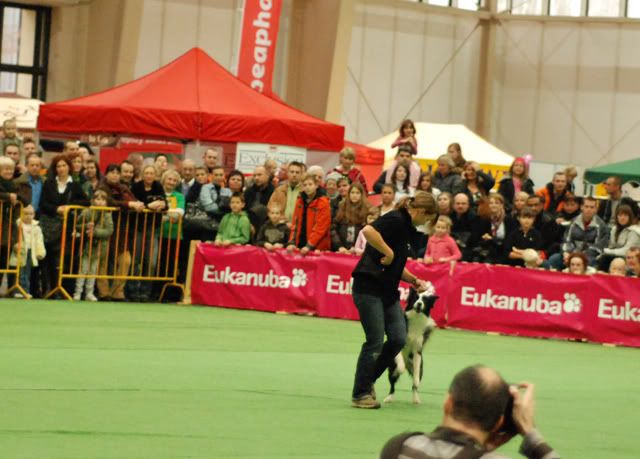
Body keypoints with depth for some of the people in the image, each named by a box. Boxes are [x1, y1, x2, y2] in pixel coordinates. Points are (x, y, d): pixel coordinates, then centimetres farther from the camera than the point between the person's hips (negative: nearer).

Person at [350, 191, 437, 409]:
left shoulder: (406, 227, 17)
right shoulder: (395, 220, -12)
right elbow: (368, 231, -32)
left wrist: (414, 280, 13)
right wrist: (388, 252, -23)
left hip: (388, 291, 9)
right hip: (368, 288, -9)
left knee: (398, 338, -1)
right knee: (375, 342, -7)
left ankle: (368, 380, 17)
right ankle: (360, 394, 5)